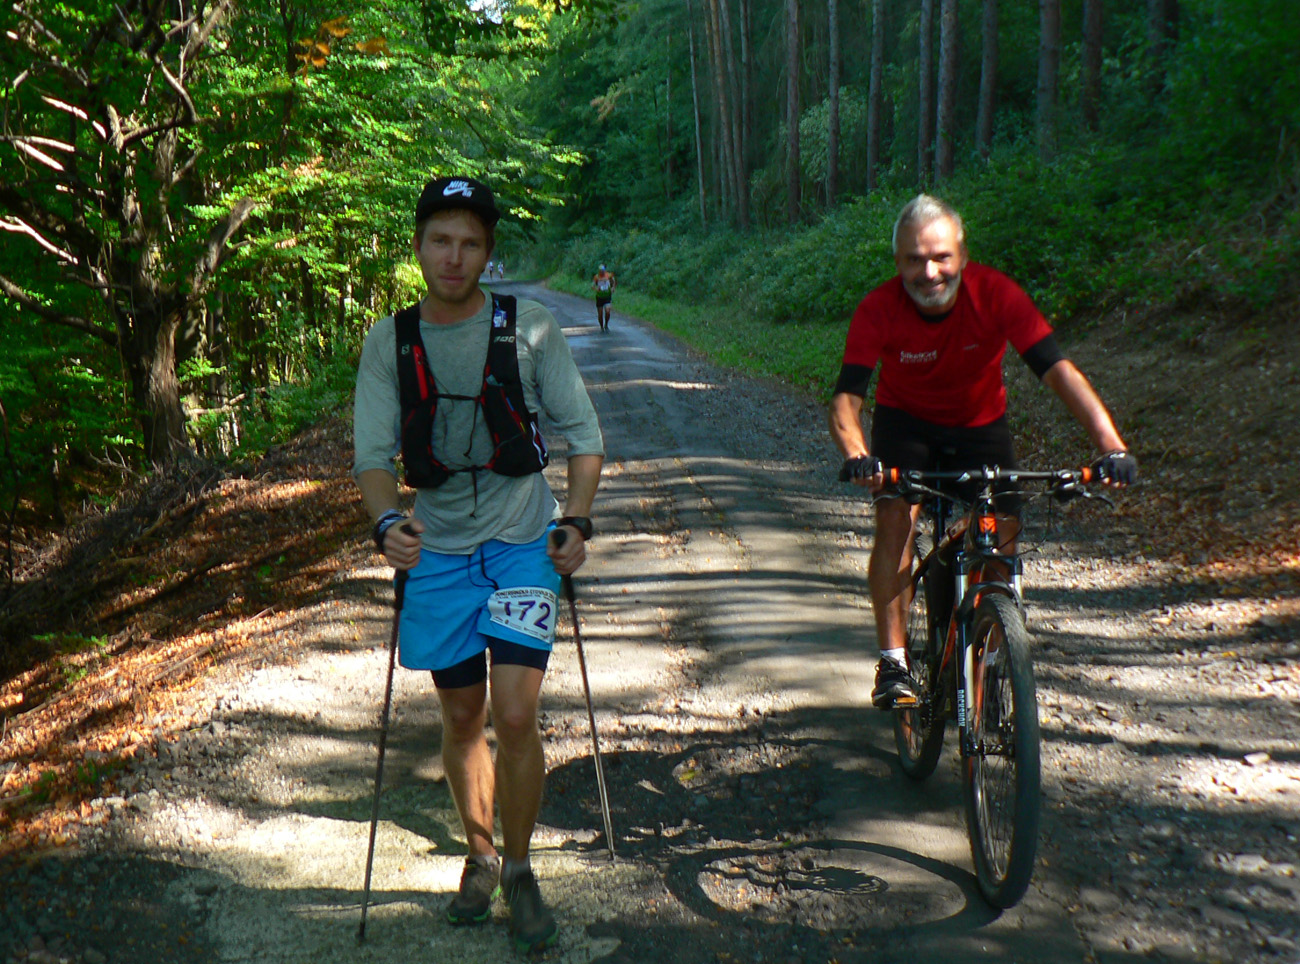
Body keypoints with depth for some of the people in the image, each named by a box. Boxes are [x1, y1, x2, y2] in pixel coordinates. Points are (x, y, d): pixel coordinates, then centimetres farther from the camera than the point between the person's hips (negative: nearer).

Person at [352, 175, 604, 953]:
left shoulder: (531, 328, -7)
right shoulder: (389, 343, -2)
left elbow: (583, 432, -1)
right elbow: (372, 455, -3)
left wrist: (576, 519, -14)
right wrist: (387, 522, -23)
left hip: (523, 543, -2)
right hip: (438, 549, 2)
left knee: (516, 715, -11)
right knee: (463, 719, 13)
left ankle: (520, 870, 13)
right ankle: (480, 854, 35)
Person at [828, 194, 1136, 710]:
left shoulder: (995, 293, -28)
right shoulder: (879, 309, -27)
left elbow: (1057, 369, -34)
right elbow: (846, 399, -34)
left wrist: (1112, 445, -47)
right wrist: (856, 455, -56)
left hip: (980, 424, 1)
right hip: (906, 420, -1)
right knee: (895, 517, -25)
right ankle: (893, 662, -17)